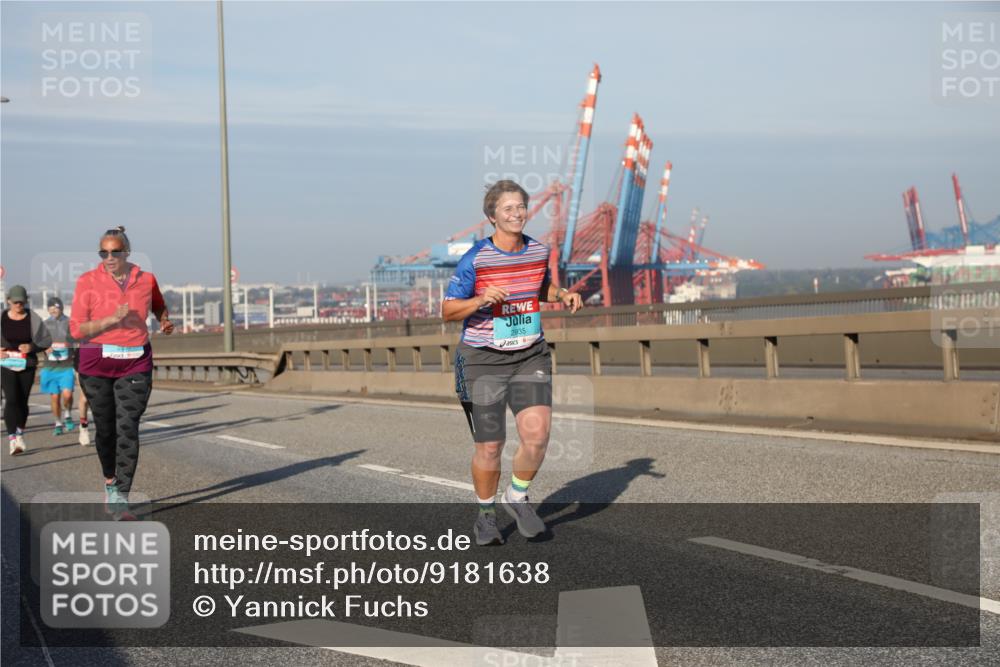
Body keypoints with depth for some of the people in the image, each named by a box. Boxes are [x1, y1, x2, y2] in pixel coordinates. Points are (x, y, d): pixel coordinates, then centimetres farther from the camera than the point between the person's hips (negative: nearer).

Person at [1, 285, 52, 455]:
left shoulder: (33, 319, -2)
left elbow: (47, 339, 4)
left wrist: (32, 346, -13)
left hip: (27, 366, 1)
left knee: (23, 401, 8)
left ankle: (20, 434, 28)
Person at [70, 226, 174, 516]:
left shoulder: (146, 279, 1)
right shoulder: (88, 281, -6)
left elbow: (159, 306, 25)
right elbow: (76, 329, -10)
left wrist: (165, 321, 4)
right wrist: (113, 319, -21)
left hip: (136, 363, 0)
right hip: (97, 363, 0)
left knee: (128, 429, -11)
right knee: (105, 428, 11)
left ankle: (121, 499, -11)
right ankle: (110, 482, 37)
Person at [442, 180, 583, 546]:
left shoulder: (538, 251, 2)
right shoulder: (474, 259, -12)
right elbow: (448, 311, -8)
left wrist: (563, 295, 2)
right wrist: (480, 300, -26)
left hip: (530, 356, 3)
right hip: (483, 360, -3)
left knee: (537, 436, -14)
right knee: (489, 447, 1)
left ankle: (516, 497, 14)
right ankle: (486, 515, 25)